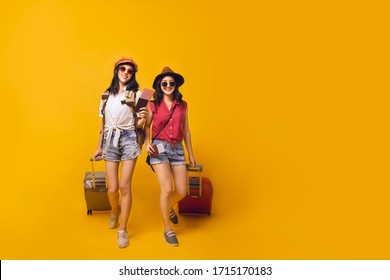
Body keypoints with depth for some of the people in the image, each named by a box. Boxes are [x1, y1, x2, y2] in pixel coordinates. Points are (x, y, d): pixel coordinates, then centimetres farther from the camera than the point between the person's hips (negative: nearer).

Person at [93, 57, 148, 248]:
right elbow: (103, 122, 16)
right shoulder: (107, 95, 11)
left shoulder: (136, 94, 0)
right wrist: (99, 146, 17)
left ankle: (123, 230, 7)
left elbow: (138, 125, -1)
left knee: (124, 186, -6)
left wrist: (143, 118, -24)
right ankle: (115, 210, 37)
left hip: (129, 139, -3)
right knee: (112, 187, 1)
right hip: (110, 141, 3)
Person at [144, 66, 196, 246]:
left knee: (182, 192, 1)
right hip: (159, 148, -3)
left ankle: (168, 208, 38)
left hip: (177, 149, 3)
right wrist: (147, 143, -10)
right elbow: (147, 126, 9)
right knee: (167, 189, -12)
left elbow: (186, 130, 12)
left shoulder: (183, 105, 8)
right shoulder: (153, 105, 3)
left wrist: (191, 154, 14)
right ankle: (167, 229, 8)